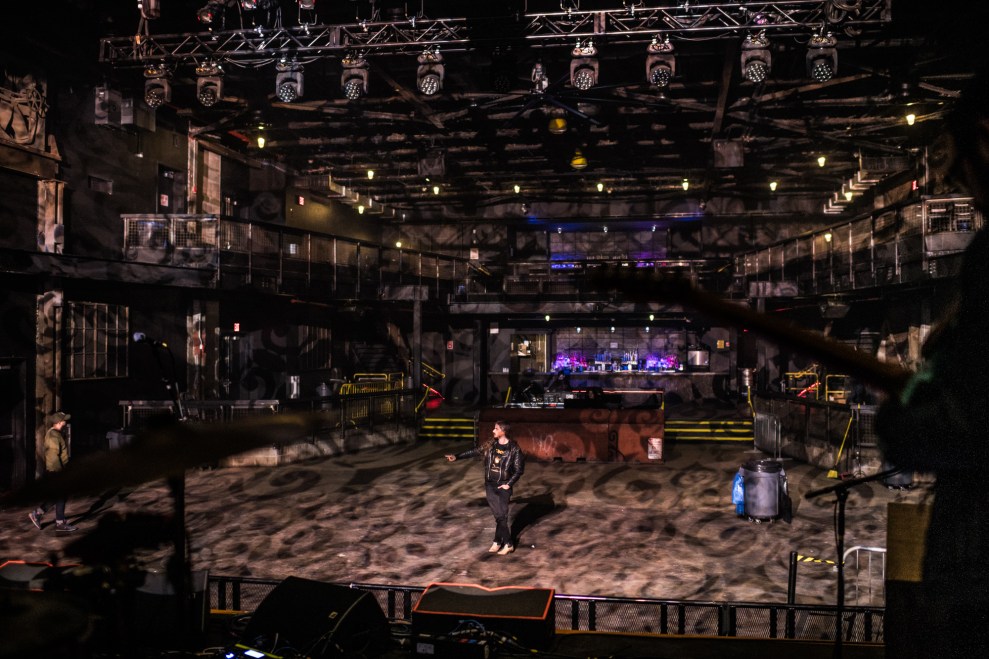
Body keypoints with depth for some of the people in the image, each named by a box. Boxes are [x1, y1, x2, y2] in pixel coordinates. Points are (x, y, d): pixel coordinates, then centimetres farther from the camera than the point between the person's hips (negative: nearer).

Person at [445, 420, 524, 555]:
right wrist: (456, 456, 3)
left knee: (501, 515, -4)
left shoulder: (514, 449, -11)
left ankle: (498, 542, 12)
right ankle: (507, 544, 14)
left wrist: (509, 484, -12)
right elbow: (474, 452, 8)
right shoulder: (490, 444, 1)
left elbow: (519, 470, -7)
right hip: (490, 484, 4)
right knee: (498, 515, 6)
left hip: (503, 486, -4)